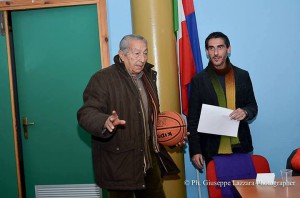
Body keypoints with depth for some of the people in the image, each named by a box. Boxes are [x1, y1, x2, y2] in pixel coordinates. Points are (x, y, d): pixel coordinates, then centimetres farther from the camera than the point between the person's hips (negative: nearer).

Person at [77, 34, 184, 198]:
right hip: (119, 166, -7)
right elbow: (86, 113, -22)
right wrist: (106, 122, -41)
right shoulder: (103, 78, -12)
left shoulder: (148, 77, 12)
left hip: (149, 161, 7)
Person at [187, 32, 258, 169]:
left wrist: (245, 112, -11)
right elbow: (192, 118, 1)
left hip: (240, 146, 2)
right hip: (212, 149, -2)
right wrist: (195, 150, -3)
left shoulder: (242, 75, 4)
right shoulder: (199, 80, -1)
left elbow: (253, 106, 13)